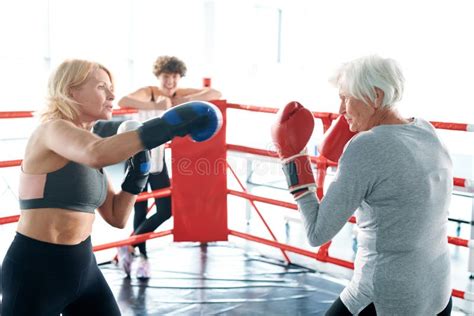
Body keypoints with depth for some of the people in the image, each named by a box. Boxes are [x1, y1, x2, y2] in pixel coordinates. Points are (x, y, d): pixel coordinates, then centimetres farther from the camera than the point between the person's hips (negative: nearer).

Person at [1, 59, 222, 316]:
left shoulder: (86, 140, 10)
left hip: (82, 266, 8)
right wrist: (172, 122, -36)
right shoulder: (52, 130, -14)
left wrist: (138, 169, -2)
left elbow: (116, 216, 10)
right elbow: (98, 154, -39)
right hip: (36, 269, -8)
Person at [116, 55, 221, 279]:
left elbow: (215, 93, -7)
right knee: (140, 210, -4)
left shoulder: (180, 95, -2)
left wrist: (189, 100, -21)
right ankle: (143, 256, 9)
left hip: (158, 159, 6)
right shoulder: (147, 92, -18)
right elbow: (123, 101, -39)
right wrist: (155, 106, -46)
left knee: (166, 209, 5)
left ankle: (129, 246, 18)